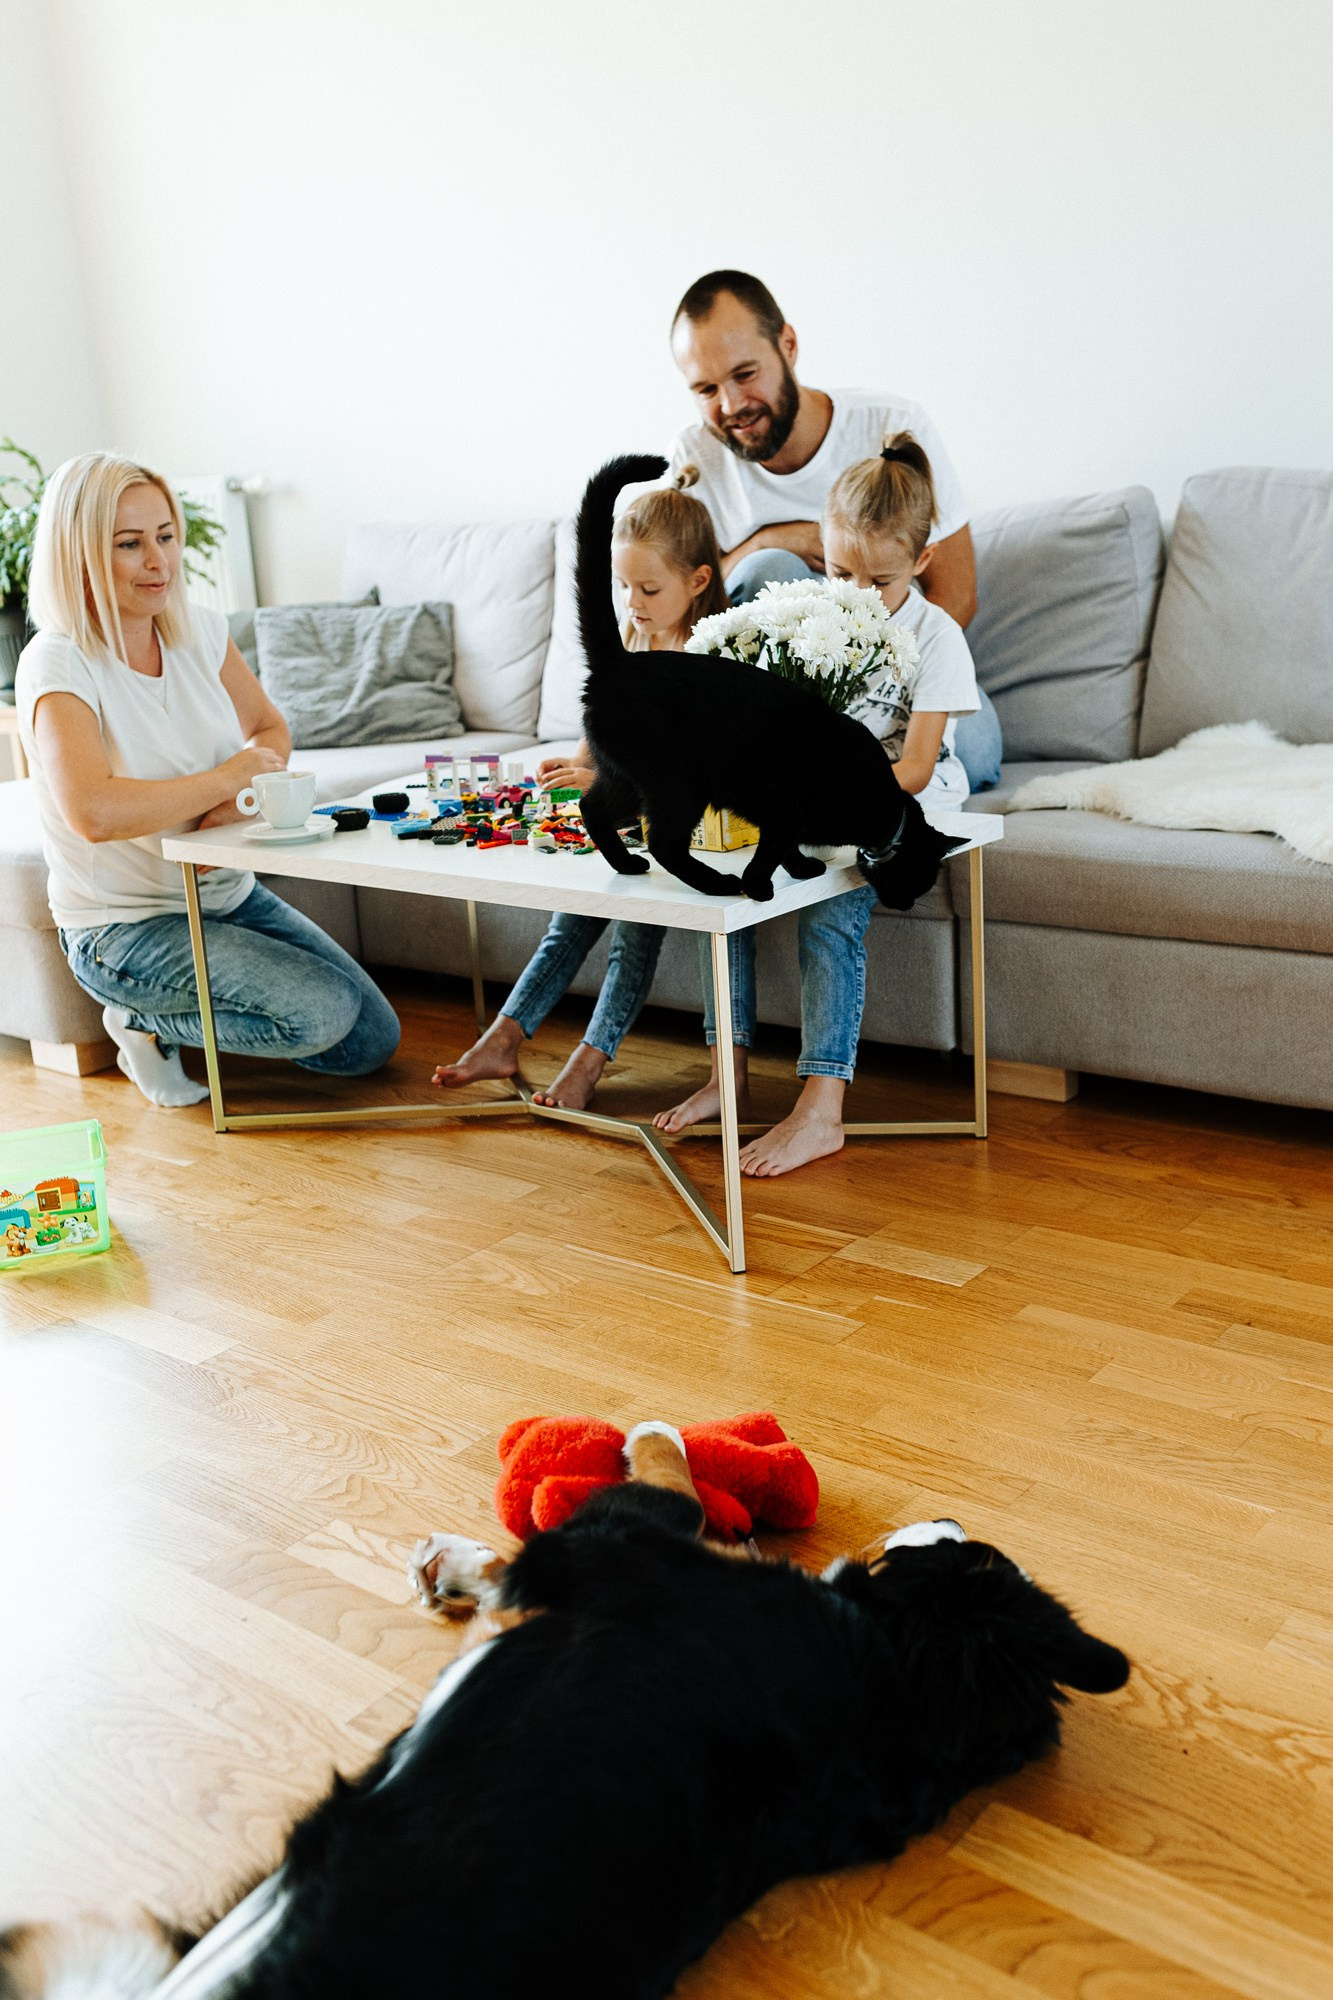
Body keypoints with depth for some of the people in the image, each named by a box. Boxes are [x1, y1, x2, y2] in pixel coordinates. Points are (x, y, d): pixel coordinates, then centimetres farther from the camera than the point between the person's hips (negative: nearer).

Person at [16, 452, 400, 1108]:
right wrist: (225, 776, -23)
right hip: (125, 926, -7)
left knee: (373, 1042, 4)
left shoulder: (199, 628, -1)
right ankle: (144, 1021, 1)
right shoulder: (58, 664, -20)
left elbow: (271, 731, 14)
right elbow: (93, 812, -37)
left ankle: (192, 1005, 20)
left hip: (229, 895, 7)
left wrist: (235, 800, -10)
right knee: (322, 1013, -23)